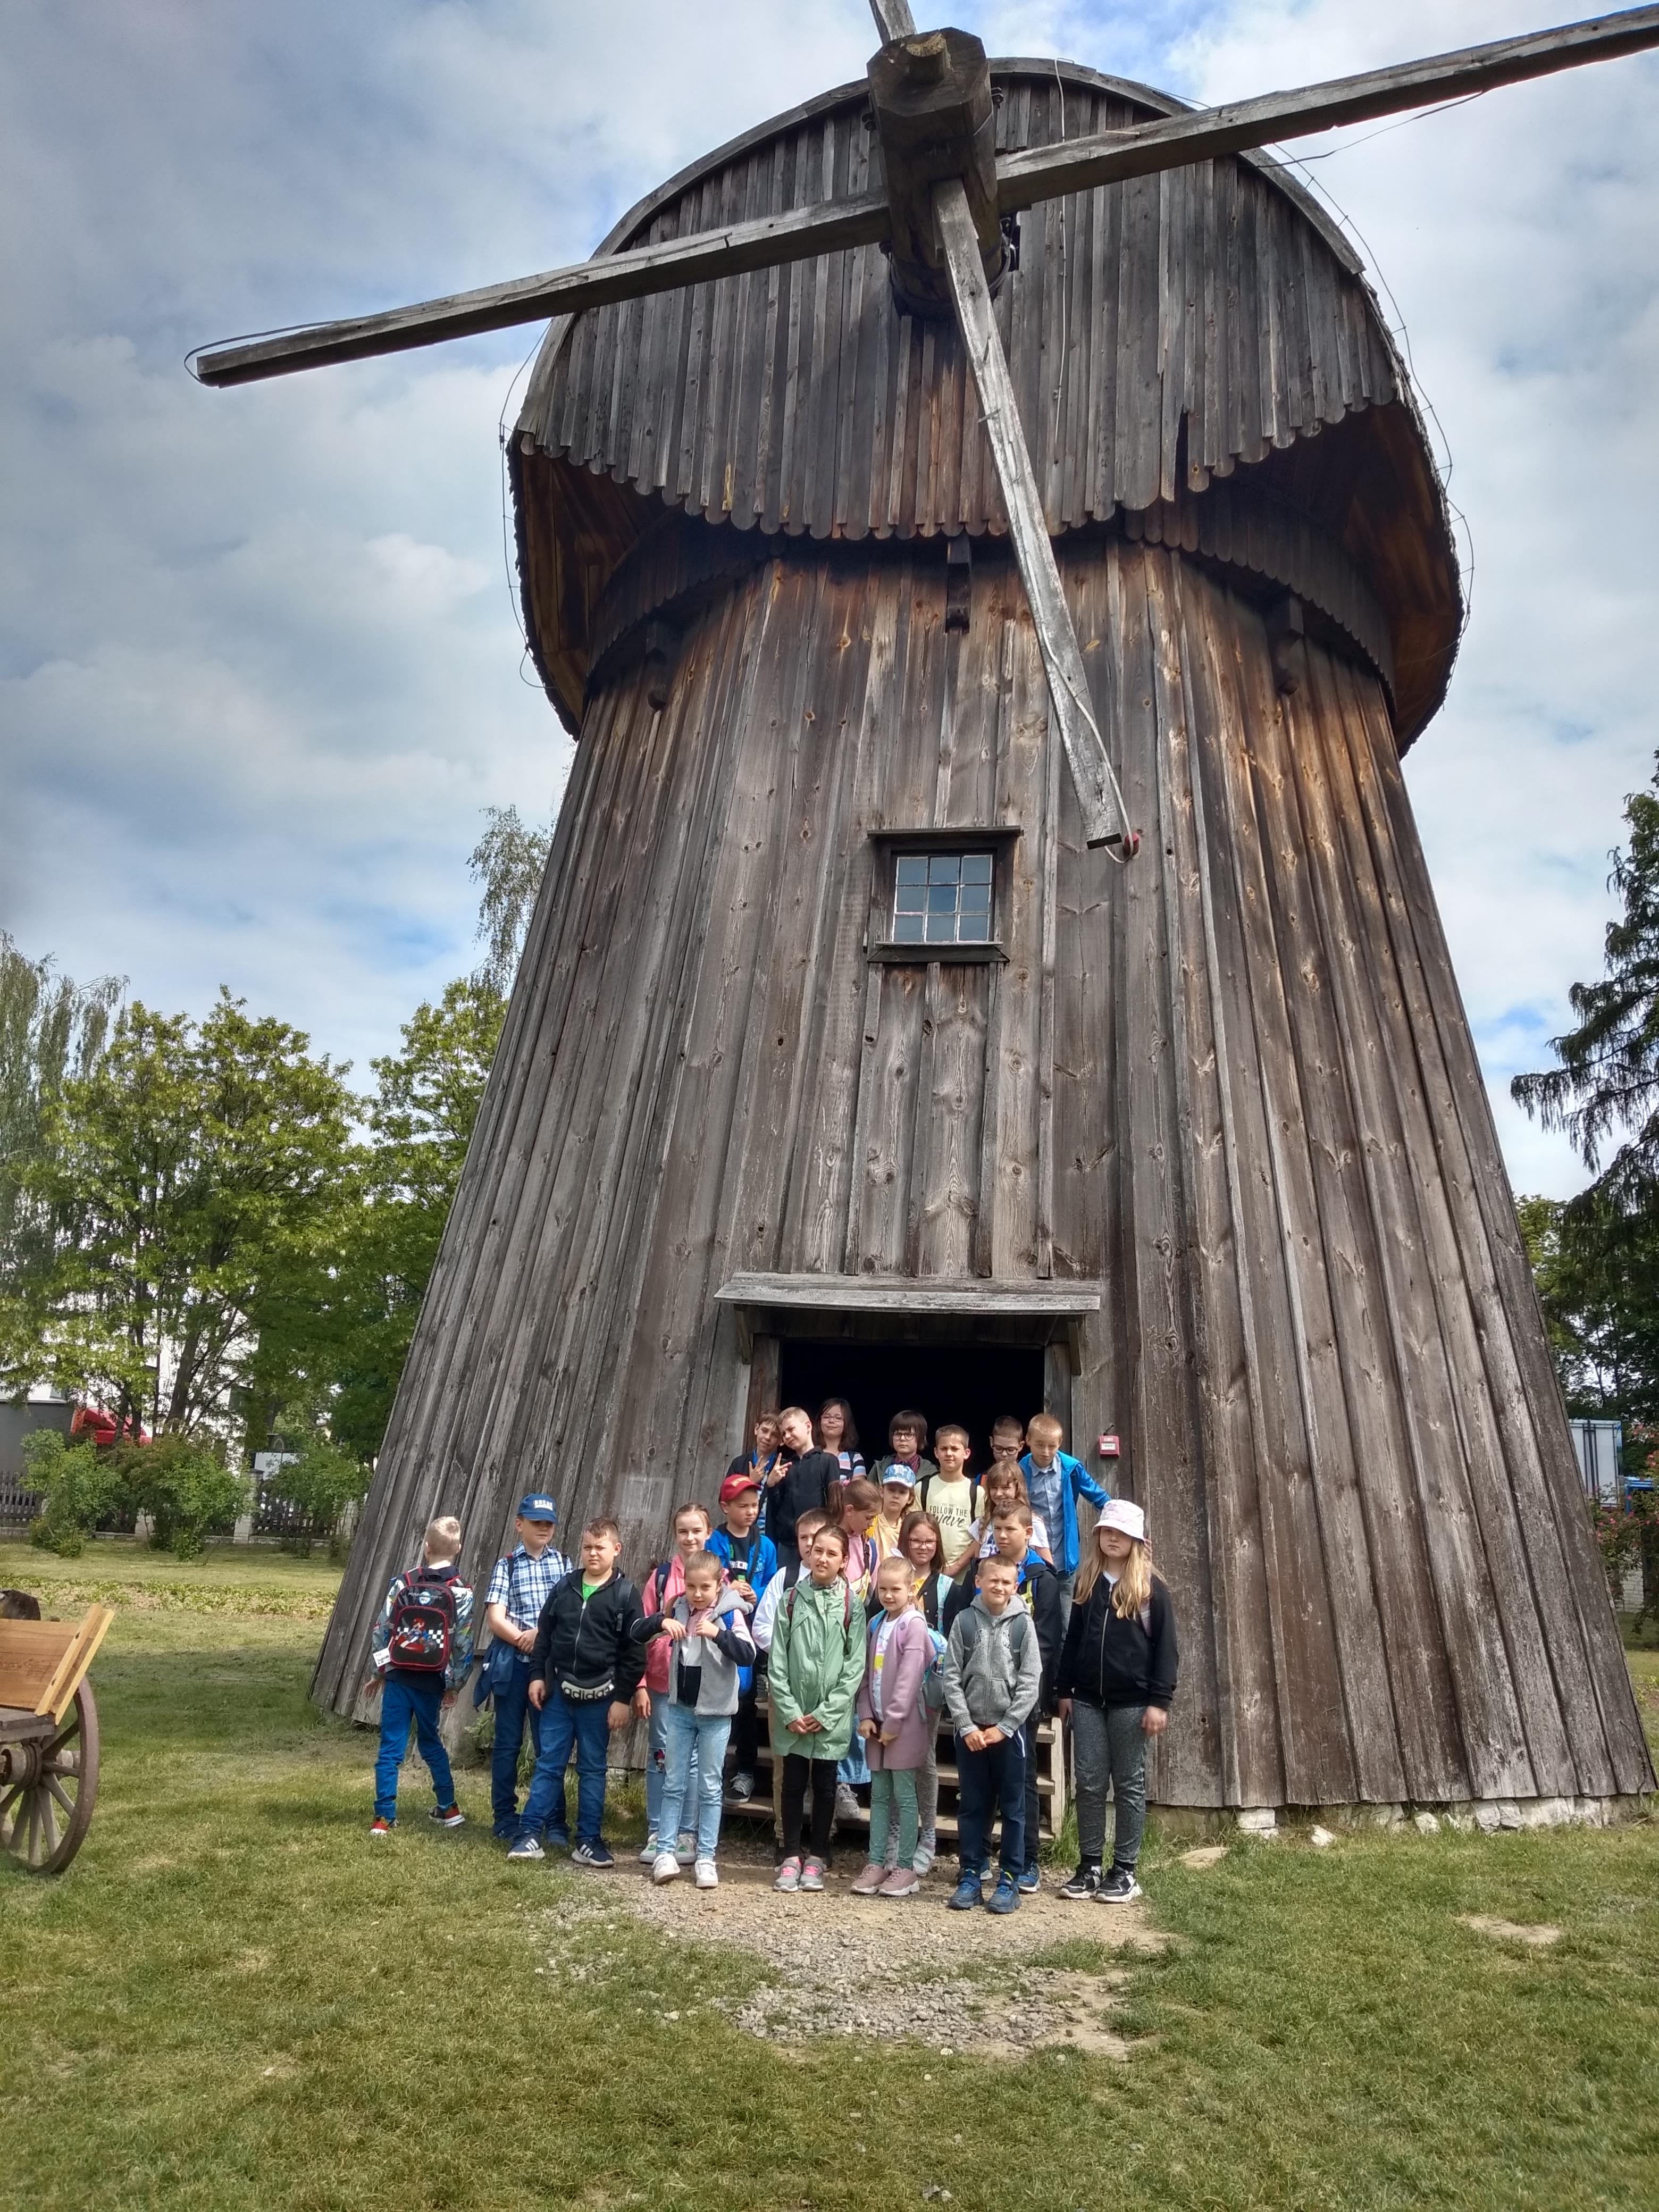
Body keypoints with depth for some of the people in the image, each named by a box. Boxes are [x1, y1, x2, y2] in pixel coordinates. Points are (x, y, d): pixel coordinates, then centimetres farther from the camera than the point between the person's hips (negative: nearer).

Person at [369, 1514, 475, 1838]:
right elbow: (463, 1645, -5)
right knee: (431, 1742, 19)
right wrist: (454, 1684, 7)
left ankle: (384, 1818, 4)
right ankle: (449, 1808, 27)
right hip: (432, 1682, 1)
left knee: (391, 1748, 6)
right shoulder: (461, 1593, -6)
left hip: (399, 1677, -1)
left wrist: (379, 1669, 12)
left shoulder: (402, 1584, -4)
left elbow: (381, 1630, -1)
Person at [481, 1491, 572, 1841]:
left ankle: (554, 1821, 12)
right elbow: (495, 1619, -5)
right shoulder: (507, 1564, 2)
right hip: (513, 1663, 0)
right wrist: (527, 1641, -15)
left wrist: (542, 1634, -14)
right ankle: (506, 1819, 20)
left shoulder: (564, 1563, 7)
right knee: (508, 1743, 8)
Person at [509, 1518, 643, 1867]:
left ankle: (589, 1840, 16)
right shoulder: (564, 1588, 5)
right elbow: (544, 1634, 12)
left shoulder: (626, 1595, -6)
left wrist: (623, 1698, -8)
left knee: (592, 1769, 8)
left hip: (599, 1698, -2)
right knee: (548, 1764, 6)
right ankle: (529, 1834, 12)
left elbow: (633, 1652, -6)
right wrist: (538, 1675, 4)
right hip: (558, 1692, 2)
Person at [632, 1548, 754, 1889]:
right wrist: (661, 1622, -22)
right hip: (679, 1708, 3)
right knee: (674, 1783, 10)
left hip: (715, 1713, -3)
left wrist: (718, 1633, -39)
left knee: (709, 1787, 7)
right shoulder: (678, 1609, -1)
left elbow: (747, 1655, -24)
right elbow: (637, 1634, -2)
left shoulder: (730, 1614, -13)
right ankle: (665, 1852, 16)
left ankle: (706, 1858, 15)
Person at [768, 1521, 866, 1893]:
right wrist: (789, 1711, -9)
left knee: (824, 1785, 8)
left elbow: (855, 1666, -4)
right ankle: (790, 1857, 19)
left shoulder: (851, 1606, -2)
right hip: (793, 1715, 1)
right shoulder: (791, 1600, 1)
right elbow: (777, 1661, -1)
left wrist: (826, 1713, -10)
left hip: (831, 1717, -1)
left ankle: (816, 1858, 22)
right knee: (794, 1784, 7)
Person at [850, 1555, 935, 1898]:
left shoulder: (913, 1625, -12)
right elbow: (867, 1673, 10)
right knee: (879, 1794, 11)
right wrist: (866, 1716, 1)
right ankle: (876, 1863, 18)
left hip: (905, 1722, -6)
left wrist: (893, 1721, -16)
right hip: (878, 1722, 6)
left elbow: (909, 1678, -16)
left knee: (904, 1795, 1)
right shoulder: (875, 1624, 10)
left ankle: (906, 1868, 10)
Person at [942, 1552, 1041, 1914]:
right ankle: (971, 1876, 19)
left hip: (1009, 1730, -1)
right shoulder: (965, 1620, -1)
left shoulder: (1023, 1624, -3)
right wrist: (966, 1726, -9)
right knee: (972, 1806, 9)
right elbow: (952, 1678, -2)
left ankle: (1009, 1879, 16)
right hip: (969, 1729, 1)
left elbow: (1031, 1682, -5)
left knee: (1013, 1808, 6)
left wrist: (1003, 1727, -10)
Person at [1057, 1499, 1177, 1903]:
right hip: (1088, 1699, 4)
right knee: (1089, 1784, 6)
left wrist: (1159, 1701, -11)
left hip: (1132, 1700, -4)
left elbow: (1166, 1648, -6)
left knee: (1129, 1784, 6)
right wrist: (1064, 1690, 9)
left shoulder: (1151, 1587, -4)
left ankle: (1125, 1871, 15)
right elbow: (1072, 1640, 13)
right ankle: (1089, 1867, 16)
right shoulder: (1086, 1583, 9)